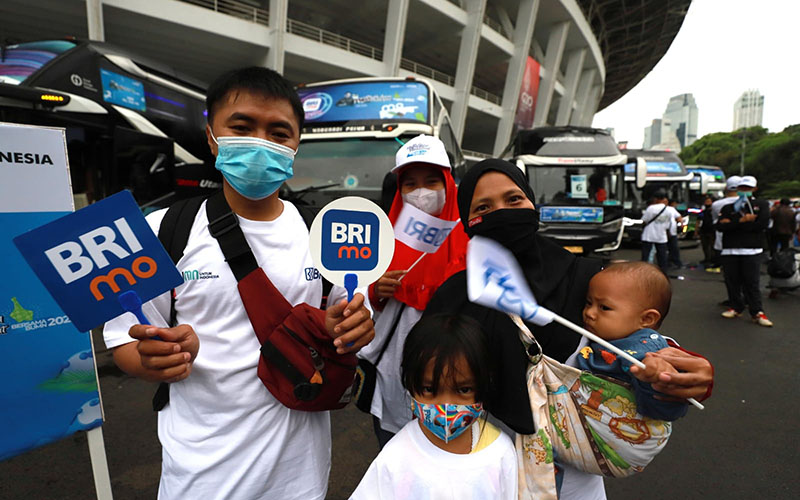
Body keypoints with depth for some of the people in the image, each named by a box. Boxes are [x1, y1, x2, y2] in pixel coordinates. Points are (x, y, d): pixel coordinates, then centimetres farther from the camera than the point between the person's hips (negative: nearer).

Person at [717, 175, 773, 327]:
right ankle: (736, 307, 20)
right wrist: (741, 220, -16)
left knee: (752, 283, -2)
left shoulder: (762, 204, 10)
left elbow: (762, 223, -8)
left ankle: (757, 312, 6)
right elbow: (720, 226, -3)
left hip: (752, 250, -2)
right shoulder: (728, 207, 12)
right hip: (730, 250, 2)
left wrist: (732, 225, -7)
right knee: (732, 281, 6)